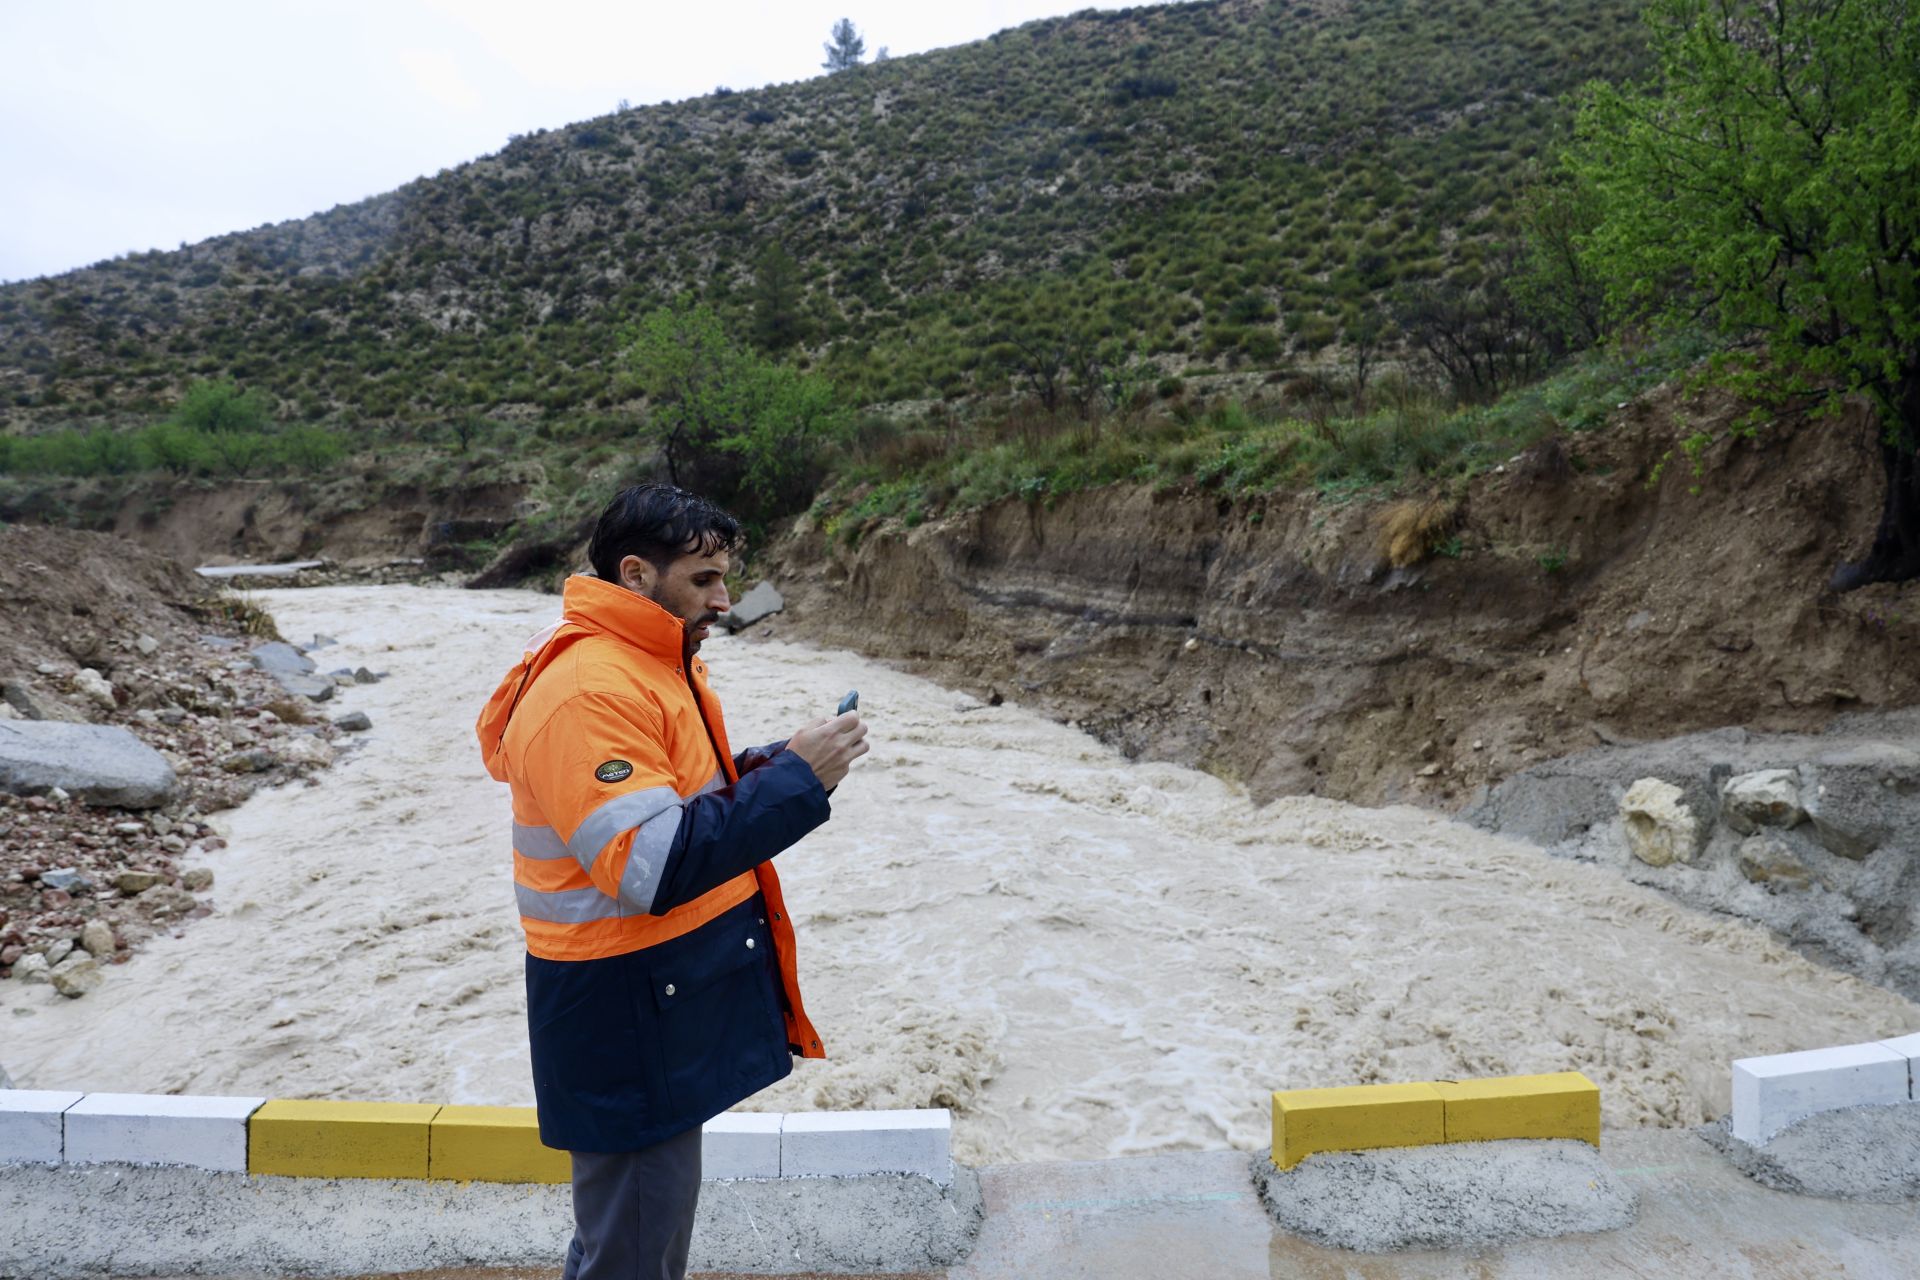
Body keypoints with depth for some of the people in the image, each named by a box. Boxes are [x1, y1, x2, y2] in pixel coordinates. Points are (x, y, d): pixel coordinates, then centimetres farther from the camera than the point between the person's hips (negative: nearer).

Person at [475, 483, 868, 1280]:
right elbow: (652, 866, -30)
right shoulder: (588, 690, -23)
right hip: (627, 1011, -10)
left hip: (674, 991, 10)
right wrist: (795, 781, -27)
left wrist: (780, 764, -2)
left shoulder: (648, 663, 9)